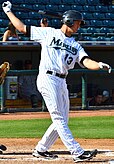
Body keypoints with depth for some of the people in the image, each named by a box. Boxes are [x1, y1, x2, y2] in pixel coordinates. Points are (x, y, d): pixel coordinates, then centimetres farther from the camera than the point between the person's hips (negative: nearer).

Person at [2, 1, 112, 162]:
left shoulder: (76, 46, 16)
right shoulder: (48, 33, 4)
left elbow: (86, 61, -1)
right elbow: (22, 28, 10)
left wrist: (100, 65, -21)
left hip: (62, 81, 7)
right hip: (47, 78, -7)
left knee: (62, 120, 8)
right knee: (59, 119, -10)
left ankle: (41, 149, 20)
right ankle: (77, 152, -17)